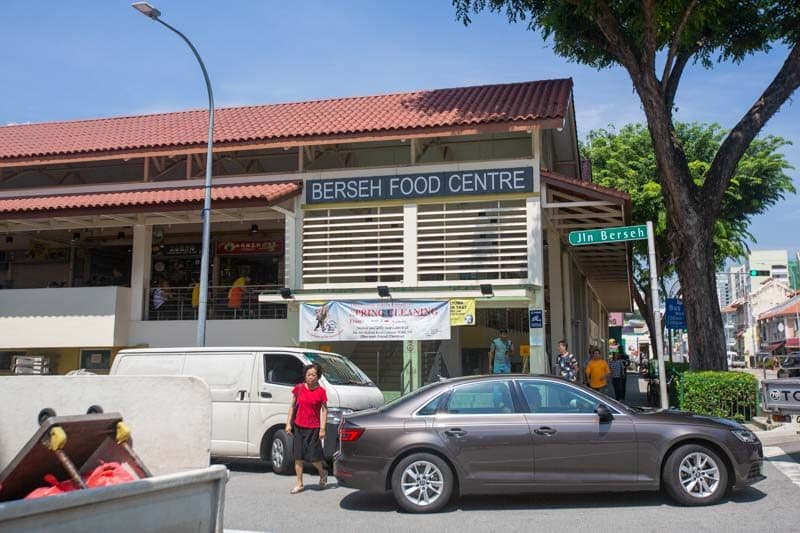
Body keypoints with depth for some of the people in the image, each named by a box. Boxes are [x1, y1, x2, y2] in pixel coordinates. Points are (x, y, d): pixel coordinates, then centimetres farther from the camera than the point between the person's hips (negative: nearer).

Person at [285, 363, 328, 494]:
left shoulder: (321, 391, -5)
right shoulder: (298, 388, 2)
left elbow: (324, 410, -4)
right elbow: (292, 406, 9)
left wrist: (322, 428, -9)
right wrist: (288, 423, 5)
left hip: (313, 428, -3)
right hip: (298, 427, 3)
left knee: (313, 456, -2)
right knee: (298, 456, 5)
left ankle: (322, 473, 29)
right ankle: (299, 484, 15)